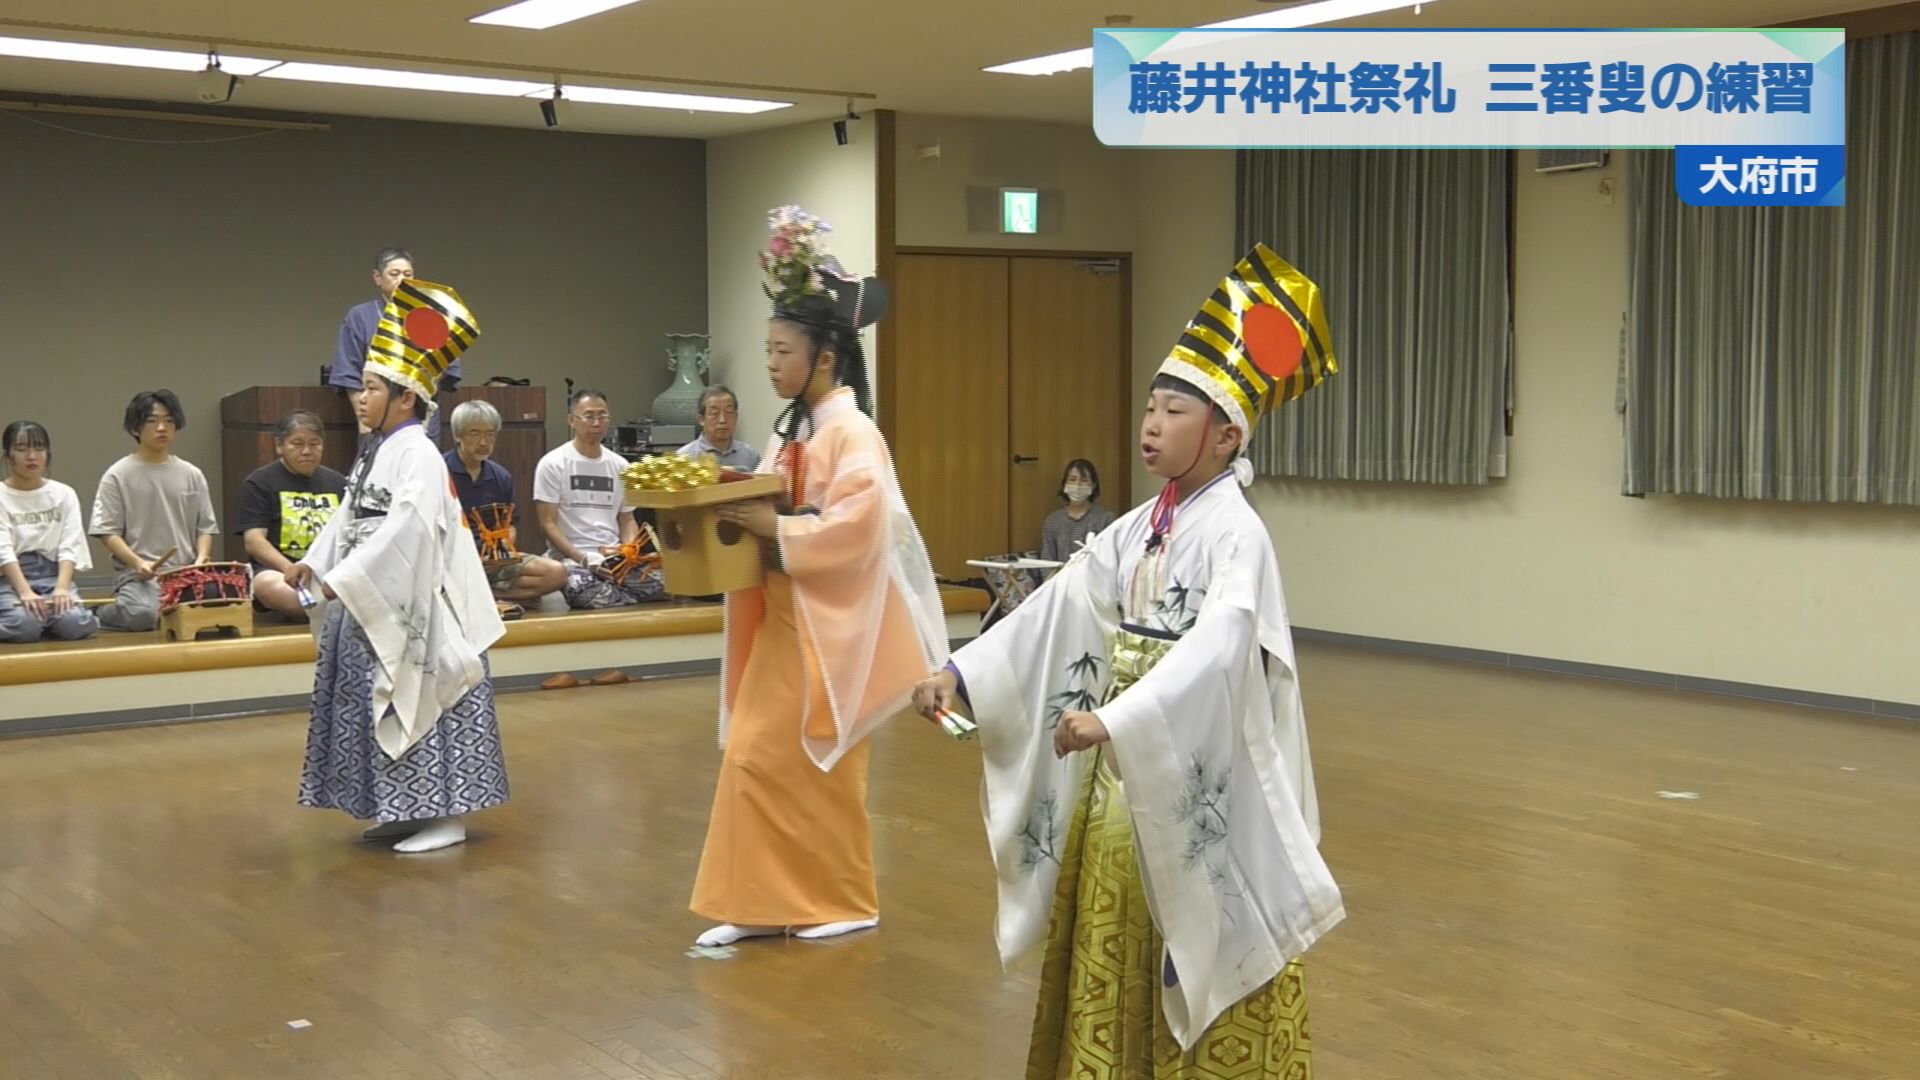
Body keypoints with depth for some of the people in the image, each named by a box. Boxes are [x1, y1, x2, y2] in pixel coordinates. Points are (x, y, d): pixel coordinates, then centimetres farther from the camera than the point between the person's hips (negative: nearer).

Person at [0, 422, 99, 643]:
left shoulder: (64, 494, 9)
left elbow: (69, 547, -2)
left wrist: (61, 588, -20)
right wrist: (25, 592, -27)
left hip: (52, 575, 2)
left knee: (74, 622, -29)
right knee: (24, 624, -34)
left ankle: (47, 617, 3)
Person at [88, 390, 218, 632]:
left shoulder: (192, 475, 14)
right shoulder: (118, 476, 3)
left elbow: (205, 526, 14)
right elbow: (109, 532, -1)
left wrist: (201, 560, -5)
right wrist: (138, 563, -17)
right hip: (140, 575, -3)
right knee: (142, 614, -34)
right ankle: (100, 614, 2)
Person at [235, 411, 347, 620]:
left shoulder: (337, 482, 22)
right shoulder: (259, 483, 9)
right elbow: (254, 541, -2)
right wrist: (291, 569, -20)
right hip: (279, 569, -3)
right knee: (267, 585, -41)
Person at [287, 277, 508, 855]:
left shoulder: (418, 454, -16)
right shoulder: (374, 452, 13)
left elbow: (405, 529, -24)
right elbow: (348, 519, 16)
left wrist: (343, 582, -24)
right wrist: (312, 564, 3)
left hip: (412, 605, -9)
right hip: (373, 603, 9)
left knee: (424, 703, -5)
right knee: (384, 704, 13)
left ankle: (445, 815, 3)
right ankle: (405, 808, 23)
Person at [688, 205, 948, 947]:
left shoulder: (851, 432, -15)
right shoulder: (795, 429, 12)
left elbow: (859, 524, -26)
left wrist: (776, 528, -22)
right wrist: (745, 517, -3)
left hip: (828, 626, -9)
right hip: (783, 620, 9)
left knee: (818, 765, -1)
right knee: (754, 756, 8)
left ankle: (847, 902, 14)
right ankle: (762, 904, 15)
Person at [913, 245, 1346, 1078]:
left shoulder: (1236, 534, -16)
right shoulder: (1134, 531, 7)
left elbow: (1216, 651, -30)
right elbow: (1051, 613, 2)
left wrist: (1118, 722, -40)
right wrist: (961, 673, -8)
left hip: (1199, 770, -7)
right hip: (1124, 767, 8)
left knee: (1202, 955, 2)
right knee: (1115, 950, 16)